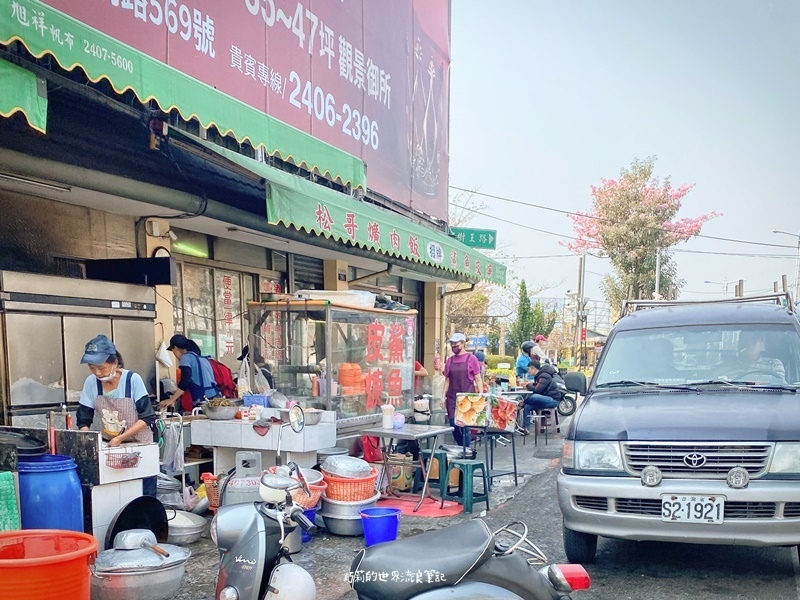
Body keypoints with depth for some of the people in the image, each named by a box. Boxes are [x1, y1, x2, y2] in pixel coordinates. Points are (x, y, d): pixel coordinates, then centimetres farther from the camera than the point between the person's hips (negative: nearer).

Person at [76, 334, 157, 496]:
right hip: (111, 444, 3)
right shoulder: (91, 382, -9)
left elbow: (147, 417, -17)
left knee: (144, 495, -1)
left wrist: (121, 438, -26)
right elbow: (84, 420, -2)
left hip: (140, 444, -3)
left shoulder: (133, 379, -19)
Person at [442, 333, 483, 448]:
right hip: (452, 398, 4)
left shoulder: (471, 358, -1)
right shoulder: (449, 361, 10)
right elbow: (447, 380, 14)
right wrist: (444, 396, 6)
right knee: (454, 426, 4)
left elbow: (478, 379, -1)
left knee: (465, 426, -4)